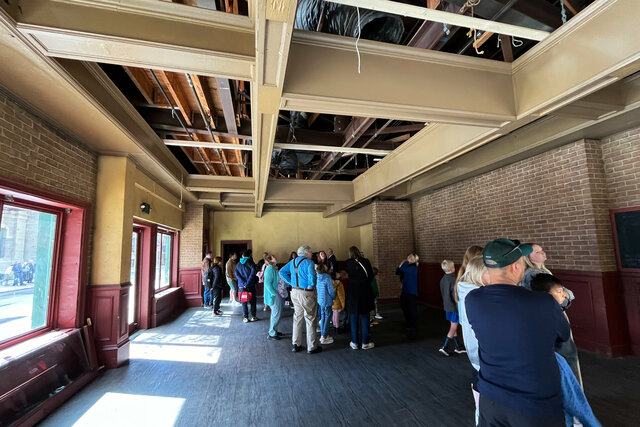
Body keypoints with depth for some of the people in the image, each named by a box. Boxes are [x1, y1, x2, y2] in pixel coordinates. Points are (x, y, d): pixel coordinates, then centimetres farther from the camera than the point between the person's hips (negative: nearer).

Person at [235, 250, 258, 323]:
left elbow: (236, 274, -2)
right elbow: (253, 271, -17)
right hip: (251, 285, -2)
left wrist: (243, 283, -10)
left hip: (241, 286, 3)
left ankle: (245, 318, 8)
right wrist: (248, 283, -15)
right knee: (252, 301, 9)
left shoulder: (238, 264, 10)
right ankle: (253, 317, 12)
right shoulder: (250, 262, -2)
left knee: (244, 303, 8)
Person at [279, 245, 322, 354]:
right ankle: (312, 347, 16)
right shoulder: (309, 262, -14)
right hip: (306, 294, -7)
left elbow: (282, 272, 8)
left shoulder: (292, 262, 8)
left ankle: (295, 344, 27)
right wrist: (311, 286, -11)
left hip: (295, 292, 7)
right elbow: (312, 276, -28)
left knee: (297, 318, 18)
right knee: (310, 320, 6)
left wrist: (291, 282, 5)